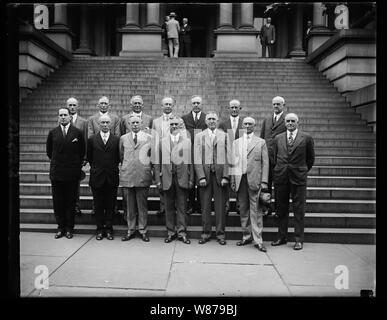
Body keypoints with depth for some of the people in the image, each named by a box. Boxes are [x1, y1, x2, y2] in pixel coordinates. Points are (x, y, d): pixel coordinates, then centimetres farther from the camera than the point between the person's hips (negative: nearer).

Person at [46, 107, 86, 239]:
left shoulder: (78, 133, -1)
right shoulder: (52, 133, 6)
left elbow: (82, 152, 8)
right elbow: (49, 151, 18)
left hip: (72, 173, -2)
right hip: (56, 173, 2)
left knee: (71, 202, 5)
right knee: (58, 202, 6)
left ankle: (69, 228, 16)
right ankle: (60, 227, 18)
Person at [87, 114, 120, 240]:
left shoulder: (117, 140, 2)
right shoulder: (92, 139, 4)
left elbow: (119, 158, 7)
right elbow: (89, 157, 11)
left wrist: (113, 167, 8)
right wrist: (95, 168, 11)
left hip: (112, 178, 0)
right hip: (97, 177, 1)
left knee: (110, 205, 5)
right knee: (98, 205, 7)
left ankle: (109, 229, 16)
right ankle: (100, 229, 17)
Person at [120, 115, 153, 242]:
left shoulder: (149, 138, 4)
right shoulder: (123, 138, 11)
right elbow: (121, 156, 18)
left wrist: (151, 169, 6)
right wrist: (125, 167, 13)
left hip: (143, 176, -2)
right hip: (127, 176, 2)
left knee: (143, 205, 3)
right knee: (129, 206, 7)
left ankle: (143, 231, 14)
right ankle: (130, 230, 18)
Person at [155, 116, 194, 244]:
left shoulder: (187, 141, 6)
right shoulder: (162, 142, 9)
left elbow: (190, 162, 4)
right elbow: (158, 162, 7)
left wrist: (191, 179, -1)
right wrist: (158, 179, 1)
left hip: (182, 178, -1)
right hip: (167, 178, 1)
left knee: (182, 206, 1)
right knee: (169, 207, 7)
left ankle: (181, 232, 10)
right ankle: (171, 232, 17)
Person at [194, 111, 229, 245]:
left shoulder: (224, 136, 7)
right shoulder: (199, 136, 10)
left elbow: (227, 157, 2)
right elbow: (197, 158, 3)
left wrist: (225, 176, -7)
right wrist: (201, 176, -7)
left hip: (220, 174, -1)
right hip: (204, 174, 1)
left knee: (220, 206, 2)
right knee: (205, 206, 5)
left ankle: (221, 234, 13)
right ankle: (206, 233, 16)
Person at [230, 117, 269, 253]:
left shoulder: (261, 142, 7)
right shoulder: (236, 142, 15)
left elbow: (265, 163, 3)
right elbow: (233, 162, 12)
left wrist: (264, 181, -6)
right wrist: (232, 180, 4)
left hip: (254, 179, -3)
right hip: (240, 179, 3)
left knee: (256, 210, -4)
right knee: (243, 209, 7)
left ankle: (258, 240, 0)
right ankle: (246, 236, 18)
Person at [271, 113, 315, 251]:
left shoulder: (306, 138, 0)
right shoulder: (278, 138, 8)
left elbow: (310, 158, 9)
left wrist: (303, 171, 12)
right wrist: (278, 171, 12)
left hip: (298, 178, -3)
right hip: (280, 177, 3)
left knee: (299, 210, 2)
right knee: (281, 209, 10)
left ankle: (299, 239, 11)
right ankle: (282, 237, 21)